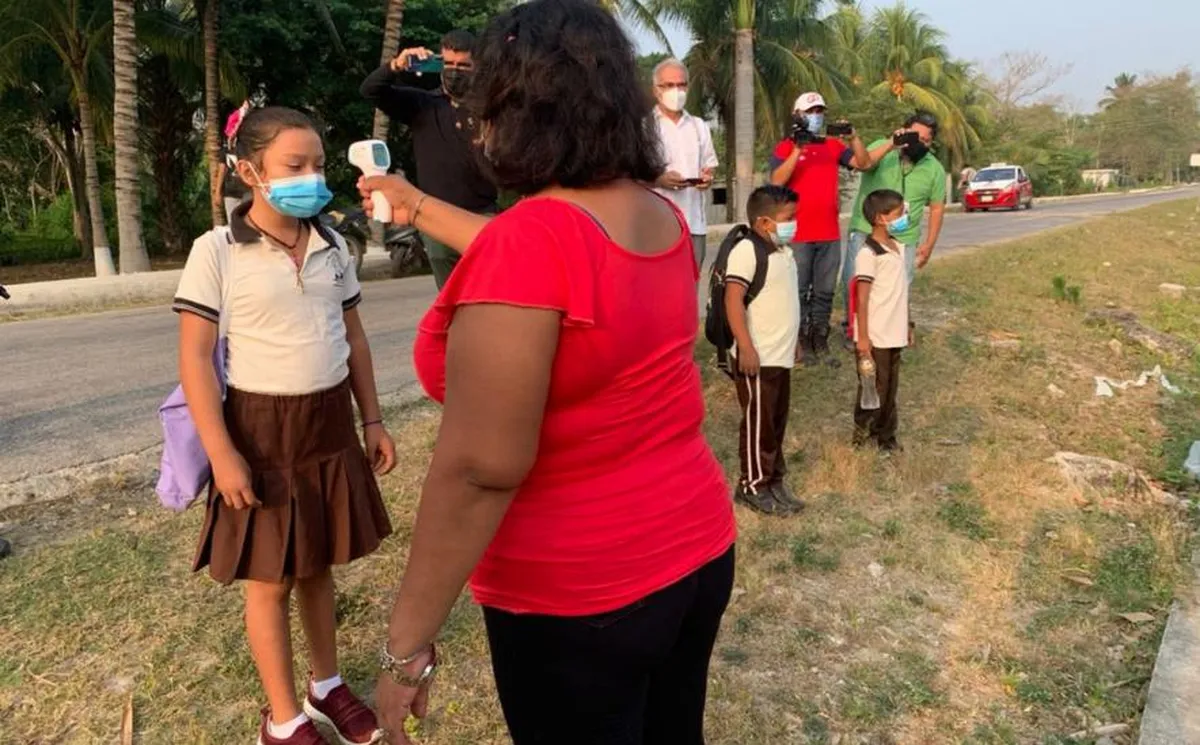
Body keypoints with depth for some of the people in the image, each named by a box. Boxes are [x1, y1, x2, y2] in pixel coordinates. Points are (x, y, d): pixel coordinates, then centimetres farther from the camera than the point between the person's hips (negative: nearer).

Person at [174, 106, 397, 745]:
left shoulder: (333, 248, 5)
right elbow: (194, 357, -11)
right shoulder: (216, 251, -10)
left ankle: (327, 685, 37)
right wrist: (221, 453, -15)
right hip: (261, 428, -4)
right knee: (271, 579, 7)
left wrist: (372, 421, 10)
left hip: (330, 423, 4)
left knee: (319, 565, 17)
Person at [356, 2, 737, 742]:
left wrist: (408, 638, -17)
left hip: (576, 594, -7)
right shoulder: (661, 217, -1)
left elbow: (482, 467, -26)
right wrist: (419, 206, 29)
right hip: (697, 545, 7)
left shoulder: (534, 236, -25)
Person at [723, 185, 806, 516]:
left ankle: (774, 480, 27)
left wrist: (791, 342, 24)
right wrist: (746, 348, -26)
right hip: (758, 358, -9)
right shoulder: (746, 251, -17)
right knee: (758, 423, 1)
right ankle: (753, 486, 14)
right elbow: (733, 301, -23)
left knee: (777, 421, 16)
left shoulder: (783, 250, 12)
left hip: (781, 355, 9)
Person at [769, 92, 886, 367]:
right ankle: (803, 344, 11)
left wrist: (853, 137, -9)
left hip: (830, 234, 5)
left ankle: (821, 344, 17)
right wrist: (798, 149, -22)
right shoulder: (785, 147, -1)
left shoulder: (833, 146, 12)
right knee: (799, 292, 2)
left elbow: (865, 163, 5)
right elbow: (777, 182, -16)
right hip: (798, 235, -5)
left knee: (825, 292, 9)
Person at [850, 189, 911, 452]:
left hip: (894, 334, 8)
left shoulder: (900, 247, 9)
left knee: (890, 388, 15)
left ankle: (885, 435, 27)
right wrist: (862, 337, -18)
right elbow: (862, 298, -17)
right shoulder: (868, 253, -17)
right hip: (875, 336, -8)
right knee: (873, 389, 3)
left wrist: (906, 324, 18)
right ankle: (863, 438, 17)